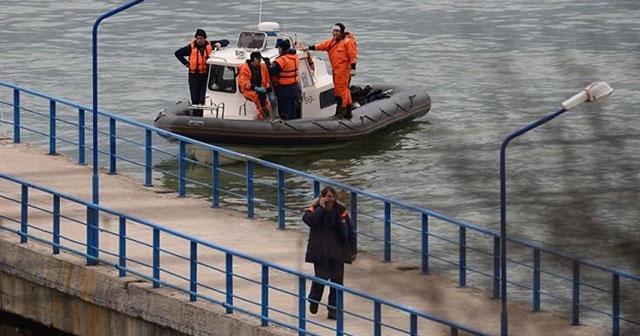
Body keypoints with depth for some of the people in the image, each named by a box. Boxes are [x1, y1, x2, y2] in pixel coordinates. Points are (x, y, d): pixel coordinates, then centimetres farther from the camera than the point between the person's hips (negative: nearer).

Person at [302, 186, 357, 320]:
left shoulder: (341, 210, 0)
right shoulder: (315, 209, -5)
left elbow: (350, 231, 6)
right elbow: (308, 219, -27)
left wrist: (353, 251, 4)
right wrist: (321, 208, -24)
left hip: (337, 252, 2)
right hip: (320, 252, -2)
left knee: (337, 280, -1)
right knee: (321, 277, -8)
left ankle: (333, 310, 7)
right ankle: (314, 300, 22)